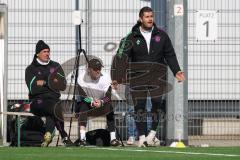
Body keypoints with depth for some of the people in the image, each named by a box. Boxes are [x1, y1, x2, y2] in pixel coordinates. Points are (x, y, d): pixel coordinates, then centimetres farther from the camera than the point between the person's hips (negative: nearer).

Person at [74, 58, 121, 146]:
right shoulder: (82, 77, -14)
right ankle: (82, 138, -43)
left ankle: (113, 138, -31)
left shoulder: (105, 78, -12)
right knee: (82, 106, -32)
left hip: (102, 103, 1)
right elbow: (82, 95, -18)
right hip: (87, 103, -1)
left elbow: (108, 97, -16)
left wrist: (101, 102, -37)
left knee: (109, 107, -28)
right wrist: (92, 102, -36)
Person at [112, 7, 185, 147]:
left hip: (157, 77, 1)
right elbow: (122, 58, -2)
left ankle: (153, 132, 10)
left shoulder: (161, 35, 6)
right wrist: (118, 77, -11)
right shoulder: (132, 38, 2)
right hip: (138, 78, -1)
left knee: (157, 104, -6)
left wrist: (176, 71, -1)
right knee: (139, 107, -3)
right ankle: (142, 137, 2)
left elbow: (170, 55, 10)